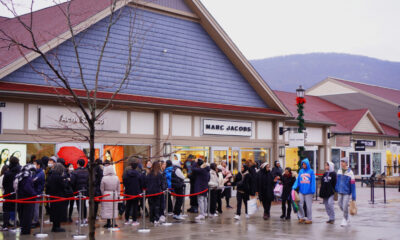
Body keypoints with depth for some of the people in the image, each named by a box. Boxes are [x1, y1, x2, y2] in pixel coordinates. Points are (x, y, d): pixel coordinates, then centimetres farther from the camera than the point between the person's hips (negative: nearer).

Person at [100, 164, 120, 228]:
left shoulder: (104, 178, -12)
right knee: (114, 208, 12)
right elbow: (118, 188, 7)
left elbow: (101, 188, -4)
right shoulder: (116, 178, -2)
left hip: (106, 195, -3)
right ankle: (113, 223, 15)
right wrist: (117, 195, 17)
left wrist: (102, 195, 9)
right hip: (114, 195, 3)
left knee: (107, 209, 3)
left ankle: (108, 223, 3)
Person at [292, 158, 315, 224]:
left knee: (308, 206, 3)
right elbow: (297, 180, 8)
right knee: (300, 204, -1)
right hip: (301, 191, 3)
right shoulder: (301, 171, 8)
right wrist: (294, 187, -6)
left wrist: (313, 190, -11)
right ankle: (302, 217, 15)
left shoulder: (311, 171, -2)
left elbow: (313, 181, -4)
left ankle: (309, 219, 13)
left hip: (308, 191, -3)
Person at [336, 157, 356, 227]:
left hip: (347, 192, -5)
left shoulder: (350, 173, -13)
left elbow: (353, 185, -12)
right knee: (340, 205, 9)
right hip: (340, 192, 5)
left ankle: (345, 220, 14)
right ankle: (347, 218, 30)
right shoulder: (339, 171, 3)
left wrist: (353, 196, -12)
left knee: (345, 206, -5)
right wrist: (336, 189, 22)